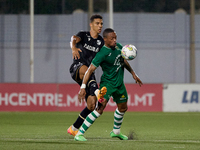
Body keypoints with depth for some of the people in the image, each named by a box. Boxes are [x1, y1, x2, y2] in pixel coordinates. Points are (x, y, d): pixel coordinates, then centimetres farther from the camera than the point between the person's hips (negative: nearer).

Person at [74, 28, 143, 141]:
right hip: (107, 83, -8)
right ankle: (80, 134, -20)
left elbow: (124, 61, 20)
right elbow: (91, 69, -23)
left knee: (123, 108, 21)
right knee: (100, 108, -22)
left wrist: (133, 74, 23)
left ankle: (116, 131, 47)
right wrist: (83, 87, -28)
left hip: (119, 84, 8)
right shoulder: (102, 53, -22)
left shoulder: (118, 47, 0)